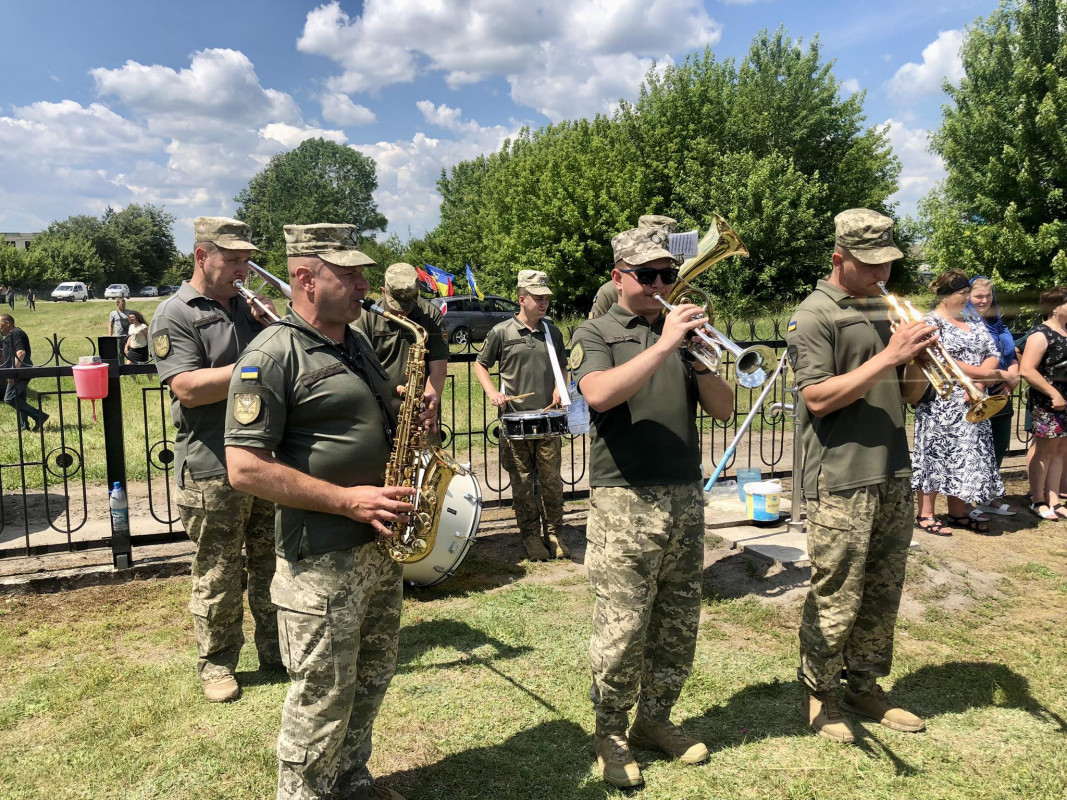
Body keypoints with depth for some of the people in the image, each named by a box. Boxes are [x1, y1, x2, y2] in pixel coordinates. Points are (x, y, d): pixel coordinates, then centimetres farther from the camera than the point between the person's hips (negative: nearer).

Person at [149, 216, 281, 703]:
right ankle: (216, 663, 23)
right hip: (213, 470, -6)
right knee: (219, 575, 5)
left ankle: (276, 650, 29)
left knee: (274, 563, 14)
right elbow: (189, 389, -18)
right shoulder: (175, 315, -6)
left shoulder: (249, 308, 14)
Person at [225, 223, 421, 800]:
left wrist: (413, 416, 2)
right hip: (321, 558, -8)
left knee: (372, 676, 21)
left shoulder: (356, 343, 12)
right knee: (322, 698, 4)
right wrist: (347, 500, -22)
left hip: (379, 545, 9)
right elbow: (245, 468, -20)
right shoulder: (273, 354, -15)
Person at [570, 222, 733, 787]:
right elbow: (600, 394, -19)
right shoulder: (594, 334, 2)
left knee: (679, 625, 13)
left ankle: (655, 719, 31)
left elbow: (723, 409, 7)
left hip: (685, 498, 5)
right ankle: (610, 733, 18)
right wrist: (663, 346, -22)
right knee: (622, 630, -2)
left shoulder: (680, 331, 15)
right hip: (624, 502, -5)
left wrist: (700, 359, -10)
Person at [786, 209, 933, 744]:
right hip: (840, 480, -7)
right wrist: (887, 356, -18)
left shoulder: (888, 309, 16)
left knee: (883, 591, 15)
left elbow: (910, 395, 16)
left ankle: (866, 685, 30)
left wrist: (918, 355, -4)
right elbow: (818, 398, -17)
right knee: (835, 597, 0)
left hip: (892, 473, 7)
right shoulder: (814, 315, -7)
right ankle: (818, 694, 18)